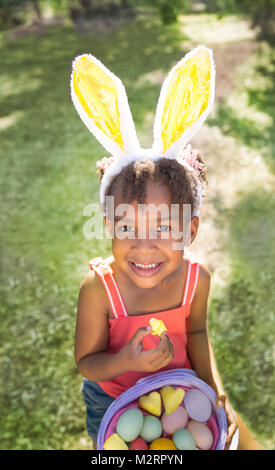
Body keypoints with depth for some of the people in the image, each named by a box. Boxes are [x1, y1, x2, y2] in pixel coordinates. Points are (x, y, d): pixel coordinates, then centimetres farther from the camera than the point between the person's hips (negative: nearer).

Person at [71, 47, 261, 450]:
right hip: (112, 400, -2)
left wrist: (216, 392, -8)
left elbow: (196, 332, -2)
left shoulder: (197, 278, -23)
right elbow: (86, 362, -20)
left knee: (240, 439, 19)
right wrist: (127, 362, -39)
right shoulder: (99, 287, -32)